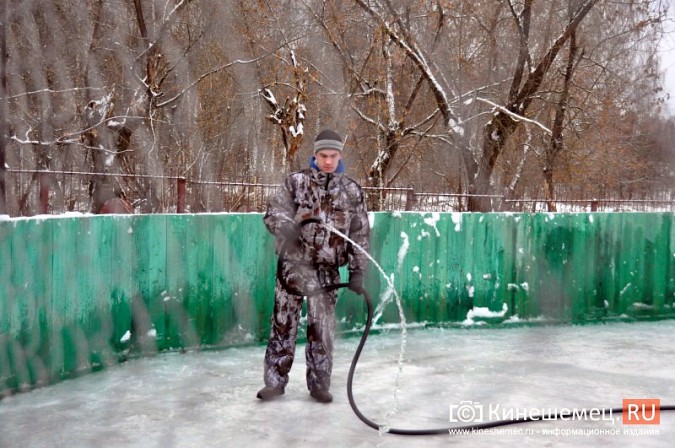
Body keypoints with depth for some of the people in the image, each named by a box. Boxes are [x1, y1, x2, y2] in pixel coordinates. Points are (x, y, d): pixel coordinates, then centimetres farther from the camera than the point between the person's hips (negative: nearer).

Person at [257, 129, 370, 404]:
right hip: (294, 261, -1)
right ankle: (275, 381, 4)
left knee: (322, 325, 5)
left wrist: (357, 271, 1)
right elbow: (273, 213, -4)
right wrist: (286, 226, -27)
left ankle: (319, 384, 18)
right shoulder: (296, 182, 2)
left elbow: (360, 234, 7)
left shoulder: (352, 191, 6)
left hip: (328, 268, 2)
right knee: (283, 321, -8)